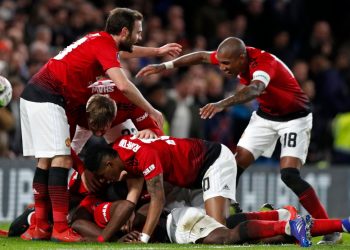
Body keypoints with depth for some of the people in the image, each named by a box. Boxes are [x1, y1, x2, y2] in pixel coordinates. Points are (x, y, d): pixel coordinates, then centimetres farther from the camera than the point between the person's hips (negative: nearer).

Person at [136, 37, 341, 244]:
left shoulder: (264, 63, -34)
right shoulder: (237, 56, -13)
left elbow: (254, 89, -55)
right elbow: (202, 56, 4)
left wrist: (222, 104, -70)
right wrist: (165, 66, 1)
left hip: (294, 118, -7)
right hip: (265, 115, 7)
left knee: (290, 175, -20)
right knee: (236, 166, -3)